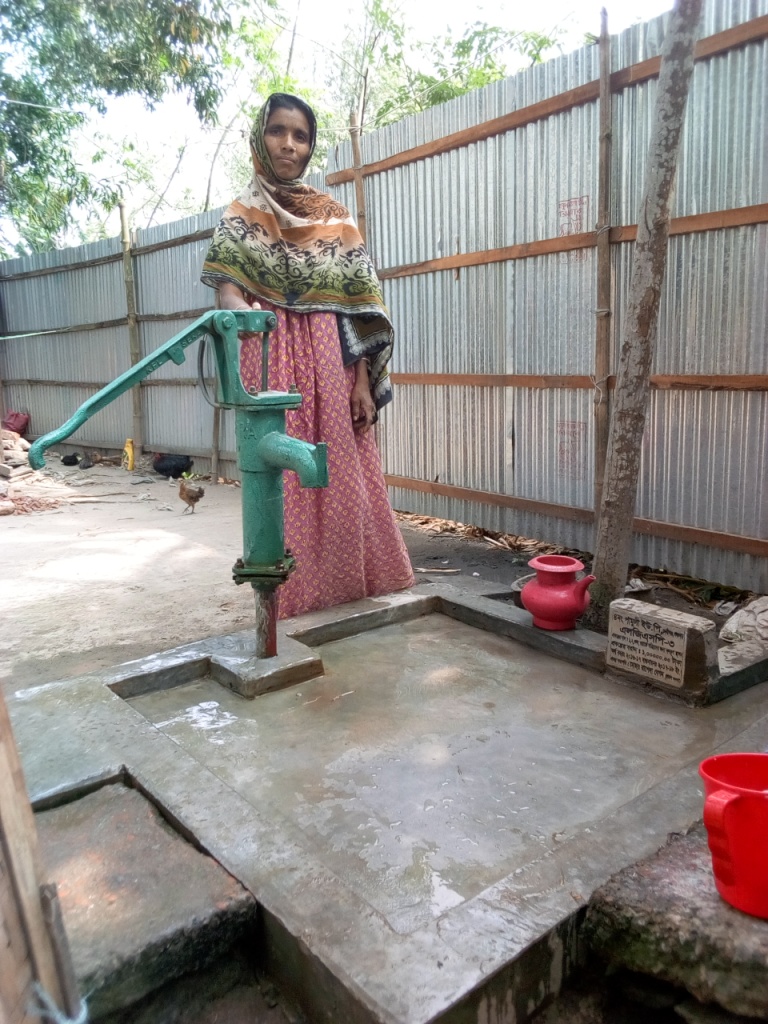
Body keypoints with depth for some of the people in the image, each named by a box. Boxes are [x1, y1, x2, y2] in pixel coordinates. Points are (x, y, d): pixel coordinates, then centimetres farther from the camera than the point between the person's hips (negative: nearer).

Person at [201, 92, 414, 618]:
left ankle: (349, 579, 16)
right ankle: (289, 592, 9)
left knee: (344, 474, 2)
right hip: (272, 361, -1)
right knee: (280, 476, -2)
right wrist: (242, 311, -31)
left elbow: (357, 306, 6)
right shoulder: (242, 215, 10)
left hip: (332, 363, 2)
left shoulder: (335, 216, 13)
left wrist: (362, 383, -2)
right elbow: (227, 287, -6)